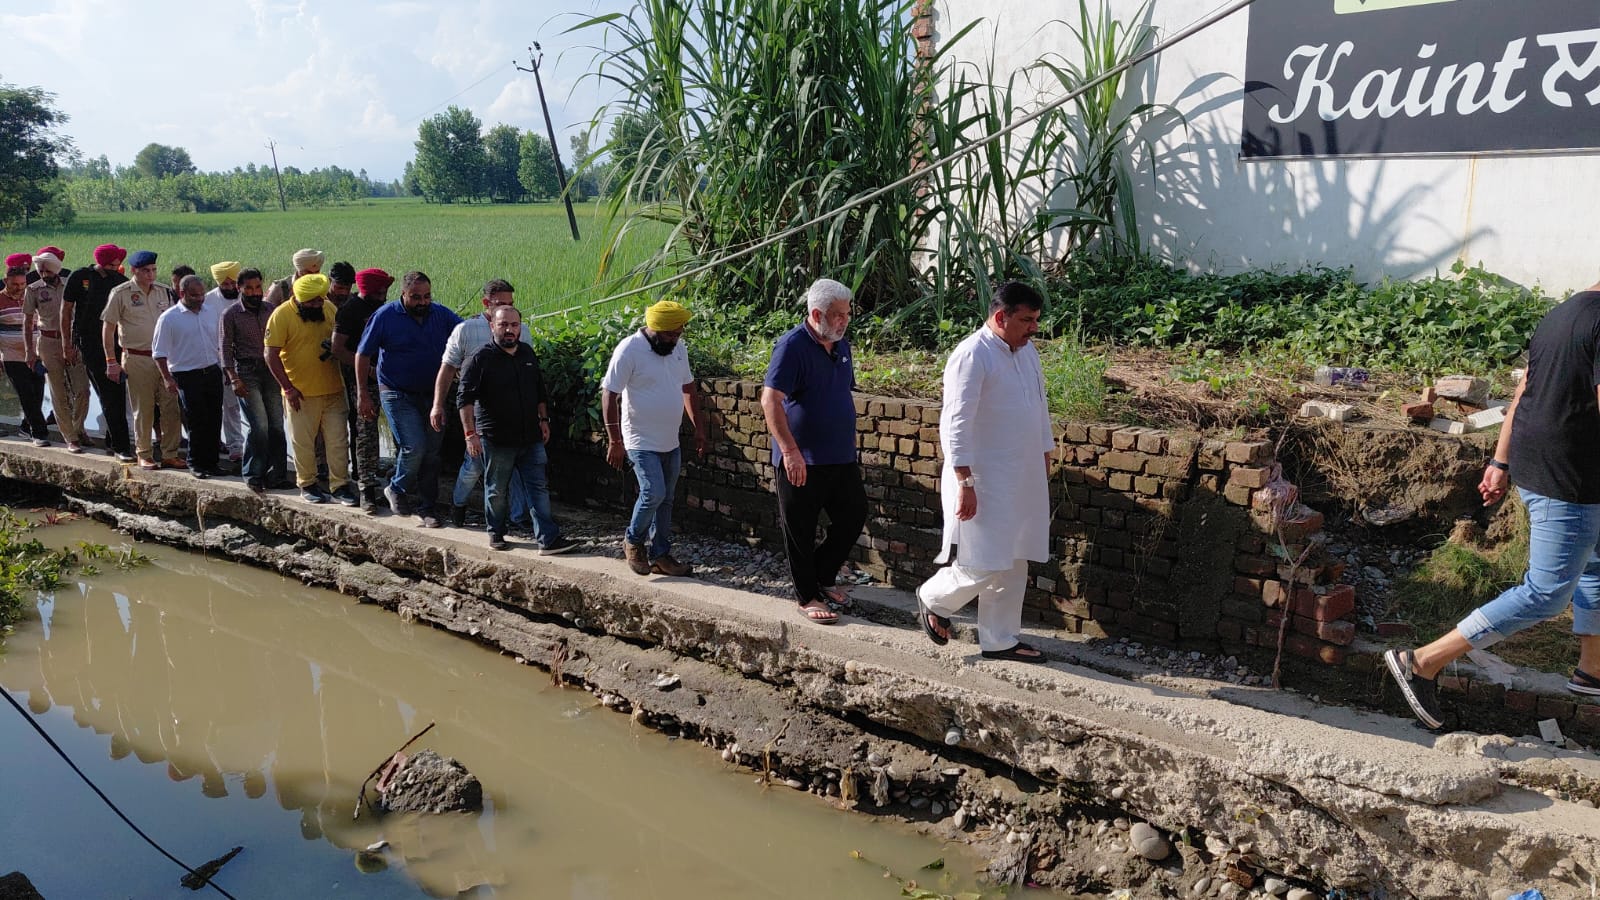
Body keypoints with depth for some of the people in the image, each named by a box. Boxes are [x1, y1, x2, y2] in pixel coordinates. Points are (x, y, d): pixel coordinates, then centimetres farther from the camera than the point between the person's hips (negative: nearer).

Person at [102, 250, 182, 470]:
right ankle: (144, 455, 14)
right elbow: (108, 328, -1)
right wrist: (111, 362, -4)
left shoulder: (164, 291, 7)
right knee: (143, 410, 3)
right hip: (137, 359, -3)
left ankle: (170, 454, 9)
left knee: (172, 406, 0)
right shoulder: (121, 293, -4)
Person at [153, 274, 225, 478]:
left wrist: (223, 366, 15)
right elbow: (159, 353, -3)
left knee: (214, 421, 6)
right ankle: (196, 464, 9)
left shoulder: (213, 312, 9)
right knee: (197, 422, -4)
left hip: (213, 372, 4)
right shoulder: (169, 318, -5)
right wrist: (167, 378, -9)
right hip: (187, 376, -4)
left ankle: (211, 462, 17)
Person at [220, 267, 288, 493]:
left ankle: (276, 474, 9)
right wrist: (233, 379, -9)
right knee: (258, 425, -12)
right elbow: (225, 349, 0)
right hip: (247, 372, -4)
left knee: (277, 424, 1)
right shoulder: (230, 314, 1)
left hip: (271, 370, 4)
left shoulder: (271, 310, 11)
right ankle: (254, 476, -1)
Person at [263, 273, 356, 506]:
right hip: (301, 393, -3)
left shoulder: (329, 309, 4)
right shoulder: (282, 315, -9)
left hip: (333, 389, 4)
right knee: (303, 442, 7)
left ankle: (340, 485, 11)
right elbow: (272, 356, -10)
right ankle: (307, 485, 21)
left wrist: (335, 348, -4)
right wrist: (288, 388, -13)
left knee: (337, 440, 4)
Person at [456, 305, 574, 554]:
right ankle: (496, 534, 27)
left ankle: (548, 539, 1)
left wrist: (543, 419, 17)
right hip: (496, 439, -4)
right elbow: (465, 399, -13)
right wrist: (470, 433, -20)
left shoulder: (527, 353, 8)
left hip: (530, 437, 5)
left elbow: (539, 390, 21)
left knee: (539, 487, 1)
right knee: (497, 491, 9)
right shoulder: (480, 359, -9)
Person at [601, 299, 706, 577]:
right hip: (642, 442, -7)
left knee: (665, 500, 11)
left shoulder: (678, 347, 4)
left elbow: (688, 387, 16)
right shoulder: (629, 350, -17)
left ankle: (660, 555, 21)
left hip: (671, 442, 7)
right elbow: (609, 395, -17)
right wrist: (615, 441, -18)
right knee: (654, 493, -15)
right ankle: (633, 540, 11)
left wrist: (699, 428, 13)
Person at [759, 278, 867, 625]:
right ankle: (808, 597, 19)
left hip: (841, 457, 7)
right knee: (800, 531, 4)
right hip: (801, 462, -7)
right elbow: (770, 400, -23)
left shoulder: (841, 345, 9)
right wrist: (790, 450, -28)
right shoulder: (793, 345, -15)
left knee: (853, 517, 12)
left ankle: (823, 577, 31)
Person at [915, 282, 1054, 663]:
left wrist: (1045, 457, 21)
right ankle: (933, 599, 22)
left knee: (1013, 566, 12)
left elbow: (1039, 407, 21)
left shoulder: (1026, 350, 10)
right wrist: (965, 483, -23)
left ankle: (1000, 641, 24)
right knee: (983, 566, -6)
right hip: (984, 482, -8)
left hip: (1023, 480, 8)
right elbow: (955, 425, -21)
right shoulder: (971, 356, -17)